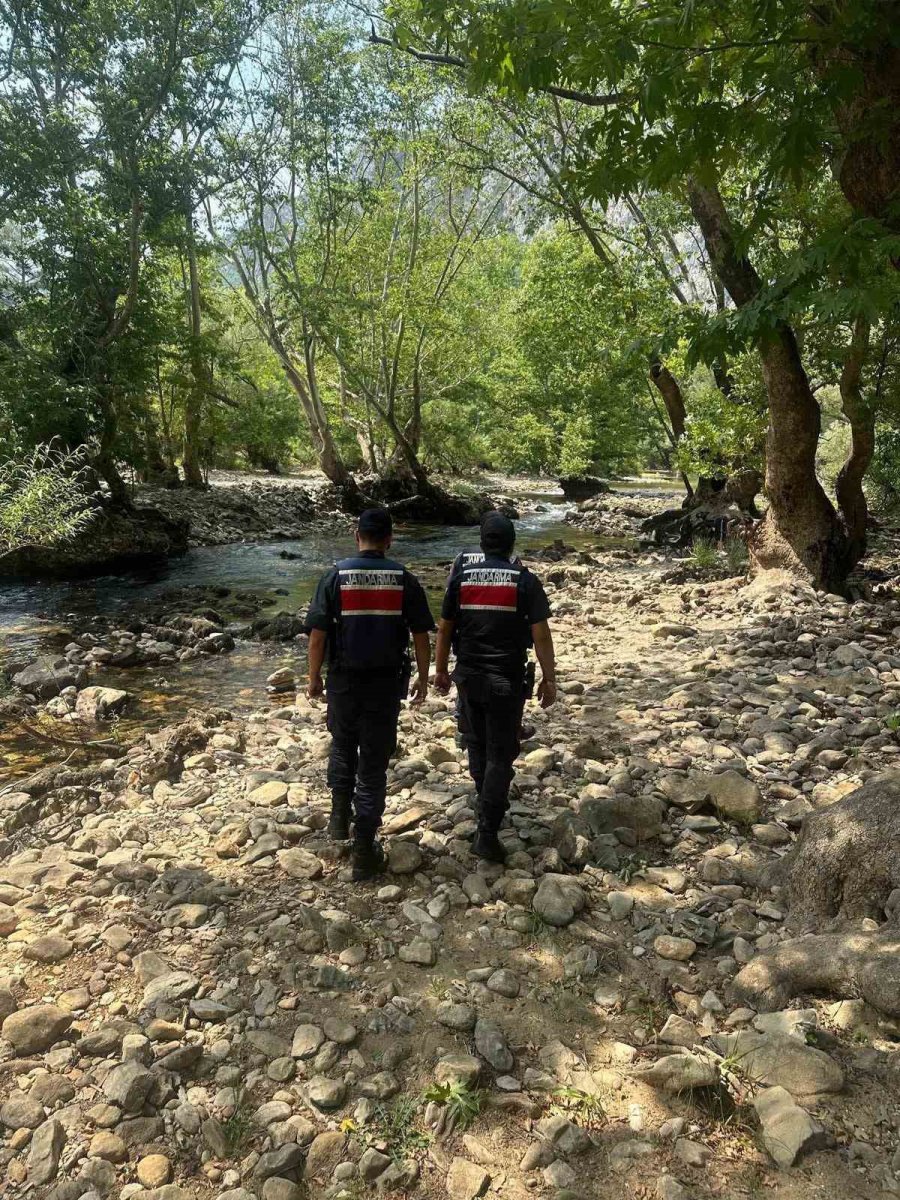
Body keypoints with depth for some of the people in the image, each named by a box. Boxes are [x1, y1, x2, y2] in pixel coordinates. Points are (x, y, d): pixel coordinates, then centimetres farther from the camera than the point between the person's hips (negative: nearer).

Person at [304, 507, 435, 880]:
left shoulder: (336, 575, -5)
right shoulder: (404, 580, -3)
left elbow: (318, 635, -6)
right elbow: (421, 635, -2)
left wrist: (314, 679, 6)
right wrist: (423, 679, 10)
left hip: (343, 681, 0)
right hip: (386, 683, 0)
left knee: (342, 747, 26)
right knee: (374, 764, 7)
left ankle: (340, 817, 35)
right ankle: (364, 852, 11)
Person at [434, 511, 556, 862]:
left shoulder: (461, 576, 0)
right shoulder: (524, 580, -8)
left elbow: (444, 627, 4)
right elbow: (540, 633, -10)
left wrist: (441, 669, 15)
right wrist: (549, 678, -3)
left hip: (468, 676, 3)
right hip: (507, 680, -3)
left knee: (477, 744, 21)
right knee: (500, 753, 2)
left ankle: (489, 804, 40)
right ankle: (487, 833, -1)